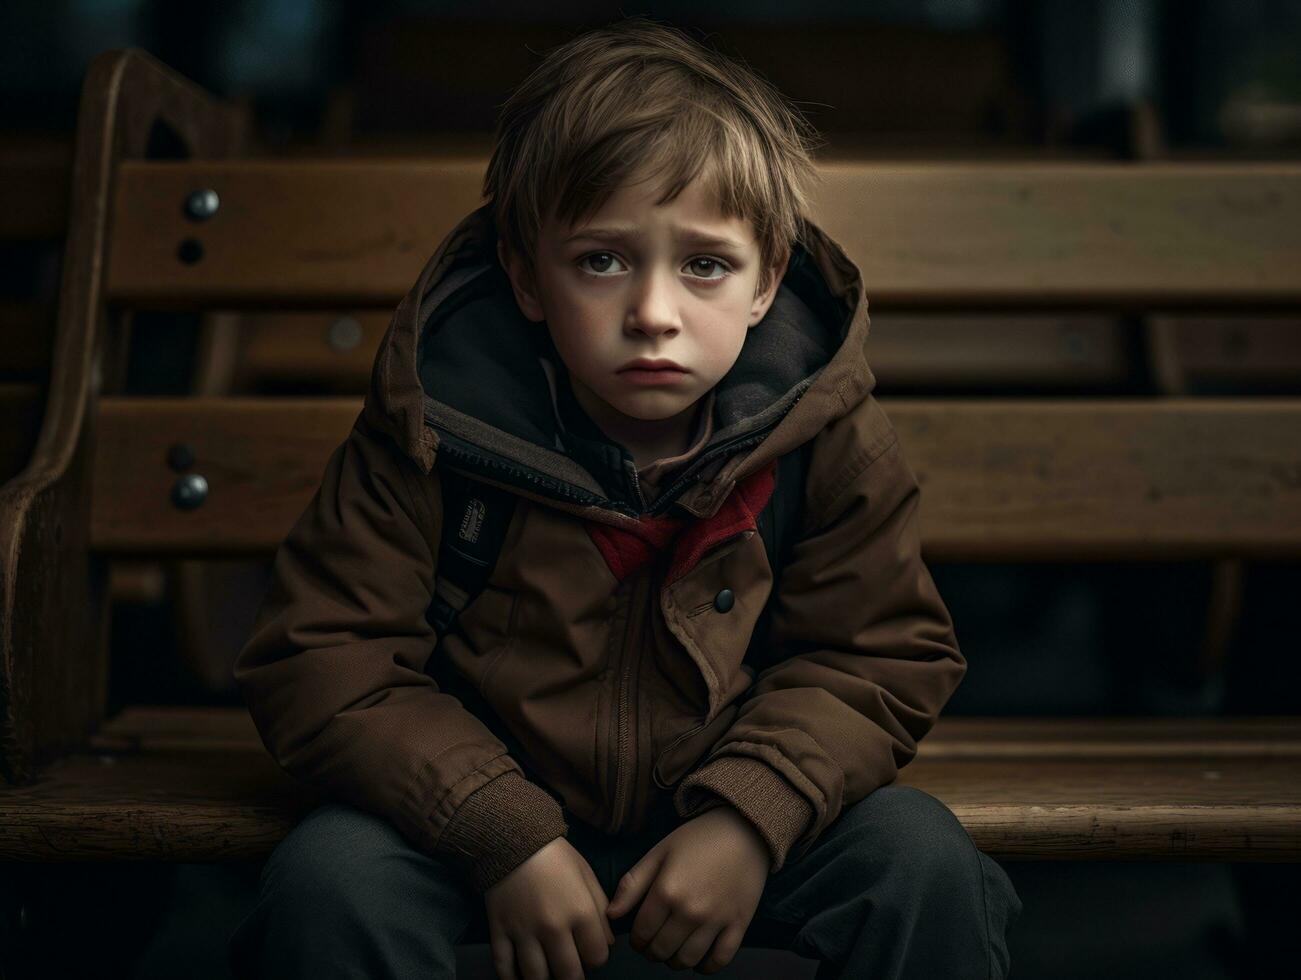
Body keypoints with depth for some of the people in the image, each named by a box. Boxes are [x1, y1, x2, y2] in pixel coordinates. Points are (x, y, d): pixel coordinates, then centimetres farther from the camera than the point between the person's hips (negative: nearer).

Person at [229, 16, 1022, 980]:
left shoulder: (833, 433, -13)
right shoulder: (434, 425, -19)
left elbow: (886, 658, -4)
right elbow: (320, 661, -15)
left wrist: (750, 818, -21)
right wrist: (508, 837, -24)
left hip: (723, 800, 2)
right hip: (482, 798, -1)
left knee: (924, 861, -20)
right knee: (329, 881, -27)